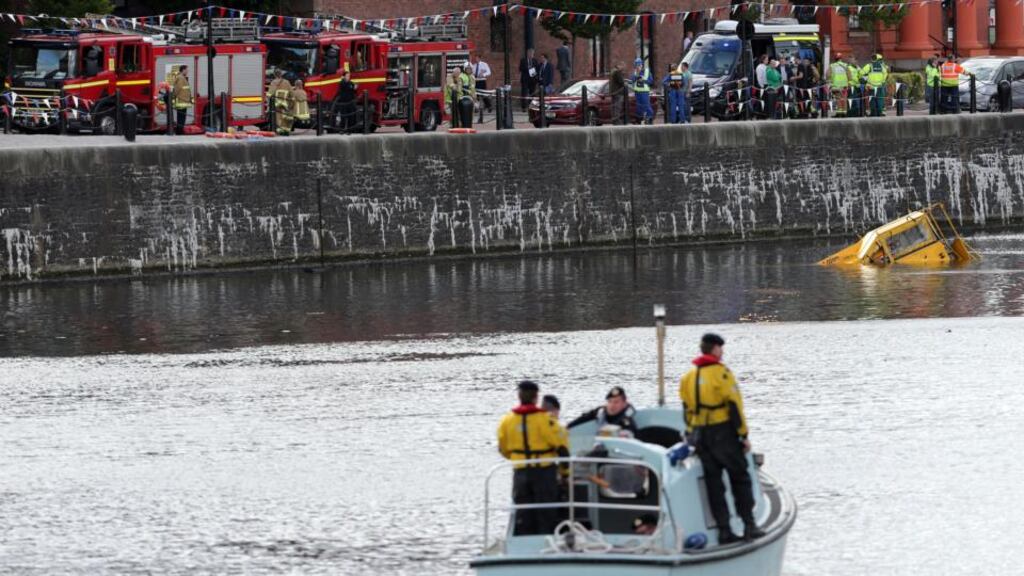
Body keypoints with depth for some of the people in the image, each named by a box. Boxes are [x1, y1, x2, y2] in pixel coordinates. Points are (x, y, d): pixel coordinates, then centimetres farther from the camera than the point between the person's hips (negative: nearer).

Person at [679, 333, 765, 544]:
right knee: (740, 479, 5)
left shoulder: (689, 377, 10)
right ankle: (749, 525, -1)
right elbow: (734, 405, -12)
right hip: (724, 433, -5)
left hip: (700, 436, 5)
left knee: (713, 484, 7)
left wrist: (691, 435, 22)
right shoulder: (721, 373, -10)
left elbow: (687, 410, 15)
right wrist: (743, 434, -7)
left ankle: (724, 530, 4)